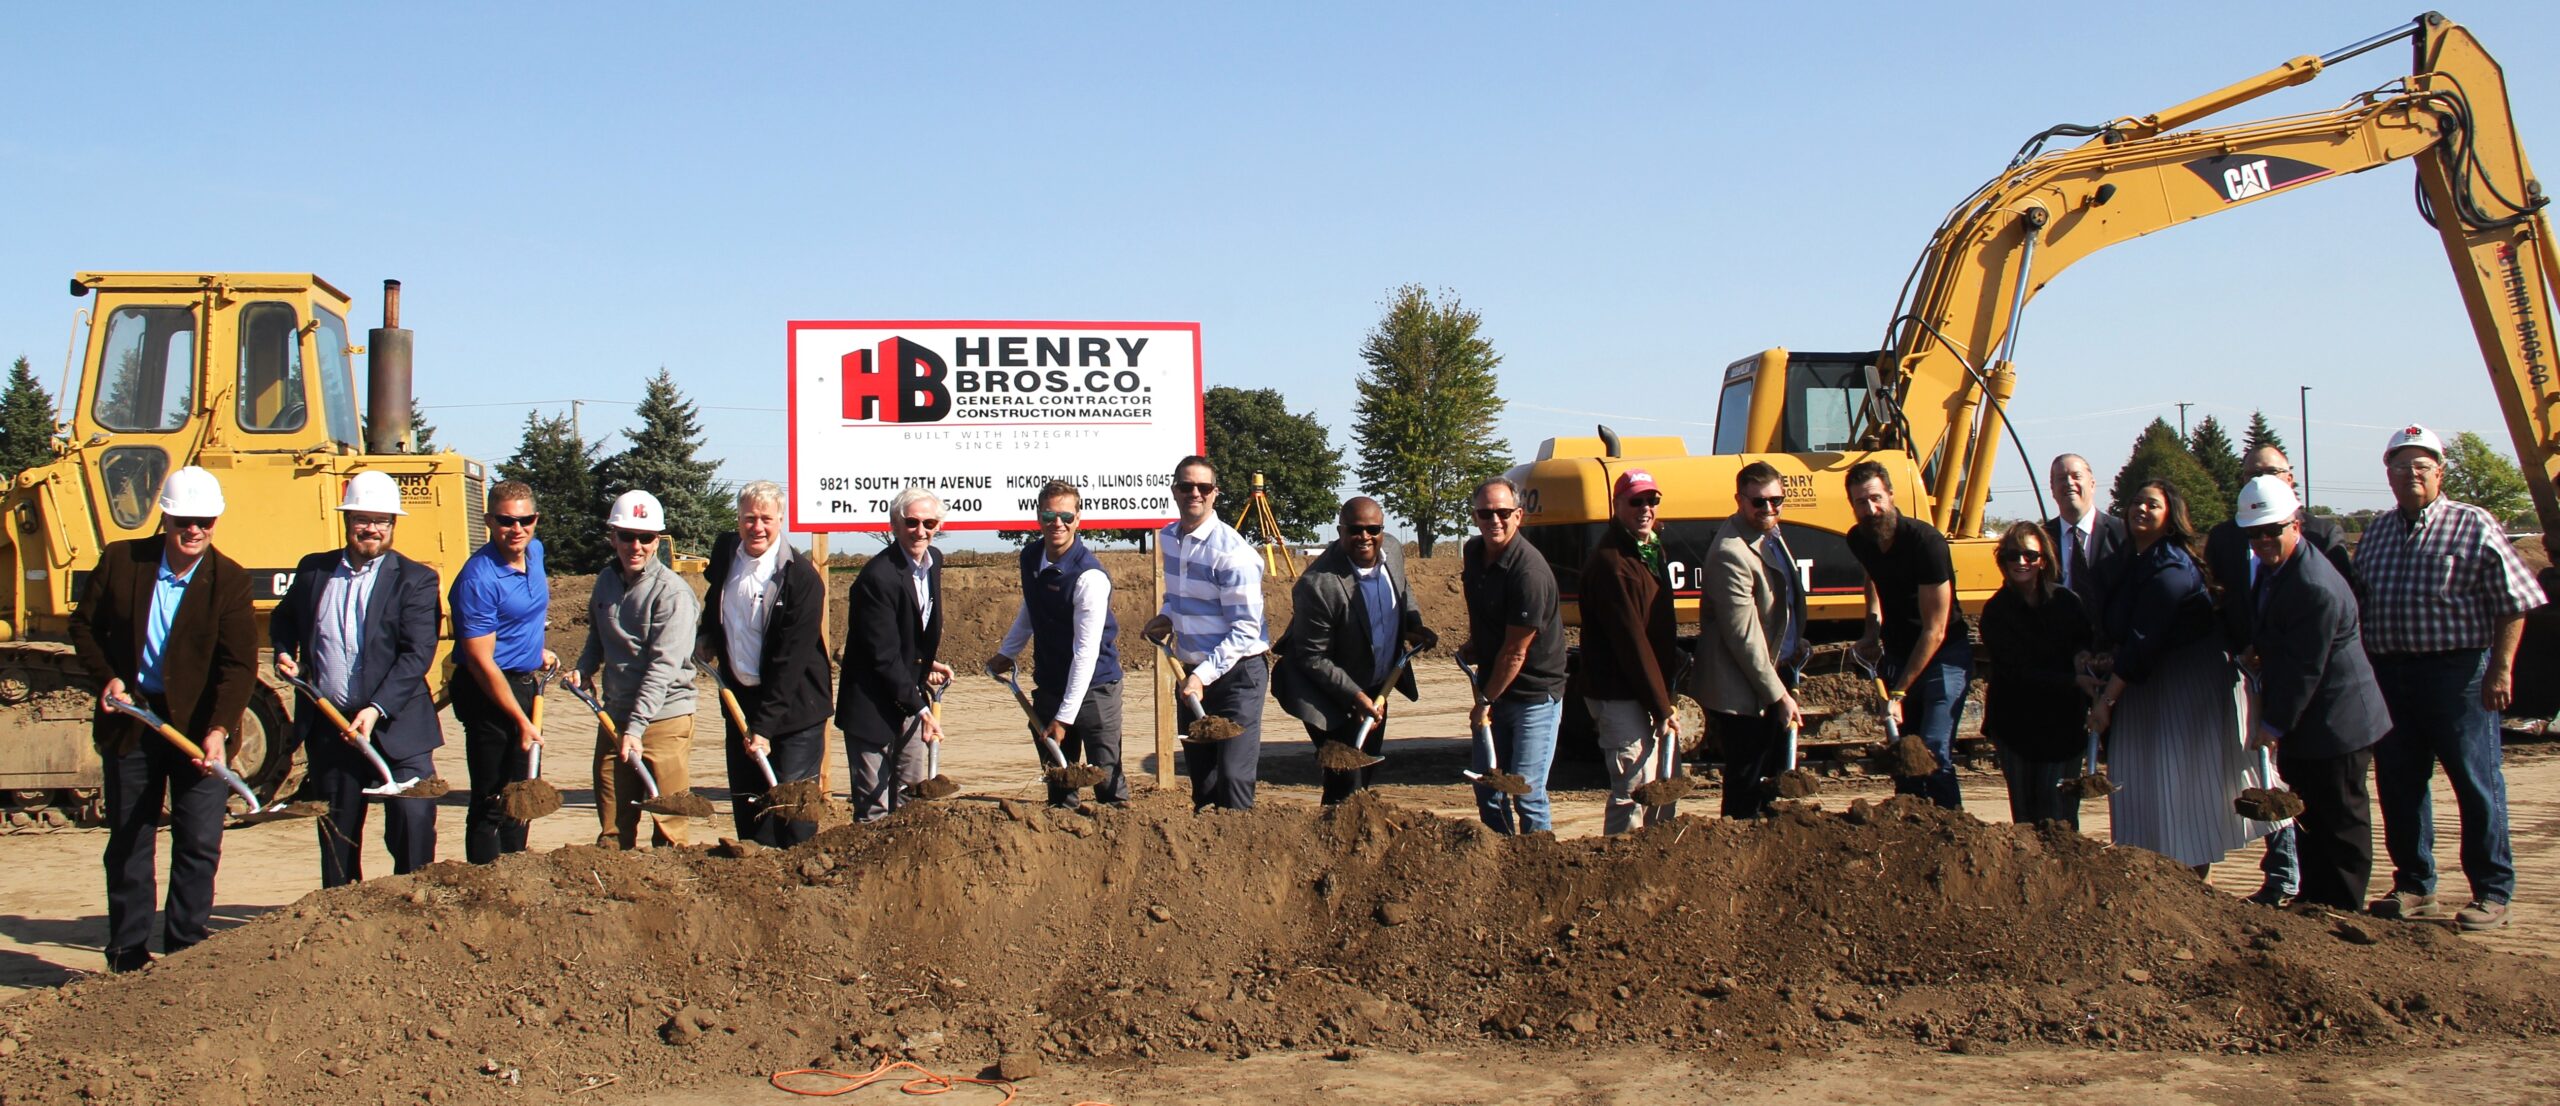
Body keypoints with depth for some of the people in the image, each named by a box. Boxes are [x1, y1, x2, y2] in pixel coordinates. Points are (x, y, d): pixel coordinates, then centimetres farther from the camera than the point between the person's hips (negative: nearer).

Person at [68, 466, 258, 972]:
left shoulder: (228, 579, -8)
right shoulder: (120, 560, -2)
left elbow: (239, 664, -14)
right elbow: (84, 626, 10)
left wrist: (219, 729, -27)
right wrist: (107, 678, -6)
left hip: (199, 725, -2)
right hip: (130, 720, 2)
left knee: (199, 845, -1)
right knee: (129, 843, 9)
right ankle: (128, 958, 18)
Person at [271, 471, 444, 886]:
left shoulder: (416, 580, -5)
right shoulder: (313, 570, 9)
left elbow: (418, 654, -13)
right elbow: (283, 619, 26)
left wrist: (377, 710, -23)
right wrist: (284, 653, 4)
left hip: (397, 728, -4)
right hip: (328, 729, 4)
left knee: (413, 821, -10)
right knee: (336, 834, 13)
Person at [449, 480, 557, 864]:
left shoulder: (534, 551, 3)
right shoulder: (479, 579, -22)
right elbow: (481, 662, -22)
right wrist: (522, 721, -19)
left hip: (525, 685, 9)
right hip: (490, 692, -9)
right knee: (491, 800, -3)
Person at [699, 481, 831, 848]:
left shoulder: (801, 576, -18)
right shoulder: (725, 550, 1)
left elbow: (790, 660, -19)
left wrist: (764, 725, -21)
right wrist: (705, 636, 8)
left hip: (792, 706, -6)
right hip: (740, 700, 6)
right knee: (747, 811, 9)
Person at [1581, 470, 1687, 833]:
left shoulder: (1649, 551, 14)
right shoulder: (1610, 563, -18)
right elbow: (1631, 643, -20)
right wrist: (1662, 707, -17)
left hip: (1653, 691, 10)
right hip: (1622, 698, -10)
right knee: (1634, 794, -10)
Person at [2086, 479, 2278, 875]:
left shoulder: (2169, 569, -21)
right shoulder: (2129, 560, 7)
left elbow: (2143, 640, -24)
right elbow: (2117, 629, 12)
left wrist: (2106, 698, -22)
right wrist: (2108, 658, -8)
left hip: (2187, 683, -9)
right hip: (2147, 680, 9)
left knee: (2182, 779, -3)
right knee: (2142, 779, 11)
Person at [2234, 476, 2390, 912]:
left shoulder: (2317, 589, -26)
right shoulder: (2266, 566, 5)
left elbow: (2304, 667, -22)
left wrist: (2274, 724, -16)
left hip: (2334, 722, -10)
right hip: (2300, 722, 10)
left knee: (2341, 820, 2)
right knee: (2309, 816, 17)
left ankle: (2342, 910, 10)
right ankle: (2312, 901, 27)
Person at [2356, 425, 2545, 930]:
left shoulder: (2472, 526, -2)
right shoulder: (2377, 532, 14)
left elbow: (2514, 600, -5)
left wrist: (2500, 668, -12)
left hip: (2457, 673, -5)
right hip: (2388, 674, 5)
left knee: (2476, 784, 0)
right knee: (2397, 784, 8)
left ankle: (2492, 893, 9)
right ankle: (2414, 887, 20)